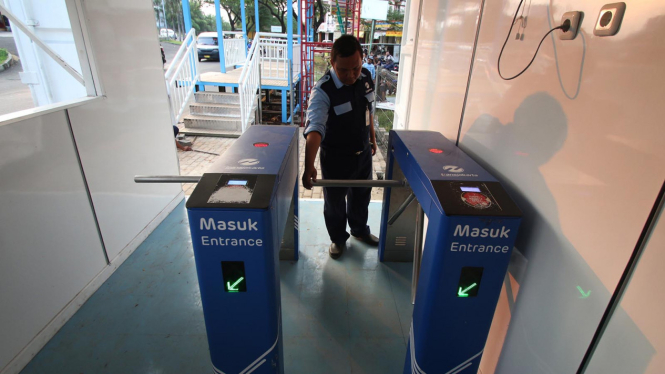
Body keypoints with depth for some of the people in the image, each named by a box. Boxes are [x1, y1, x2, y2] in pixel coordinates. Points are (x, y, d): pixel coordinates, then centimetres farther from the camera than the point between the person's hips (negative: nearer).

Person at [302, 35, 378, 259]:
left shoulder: (366, 77, -7)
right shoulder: (323, 91, -27)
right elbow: (315, 128, -40)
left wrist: (372, 139, 15)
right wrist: (309, 166, -52)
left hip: (363, 152, 6)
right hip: (336, 157, -5)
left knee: (361, 195, 24)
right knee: (335, 201, 14)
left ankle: (360, 230, 51)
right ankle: (337, 238, 41)